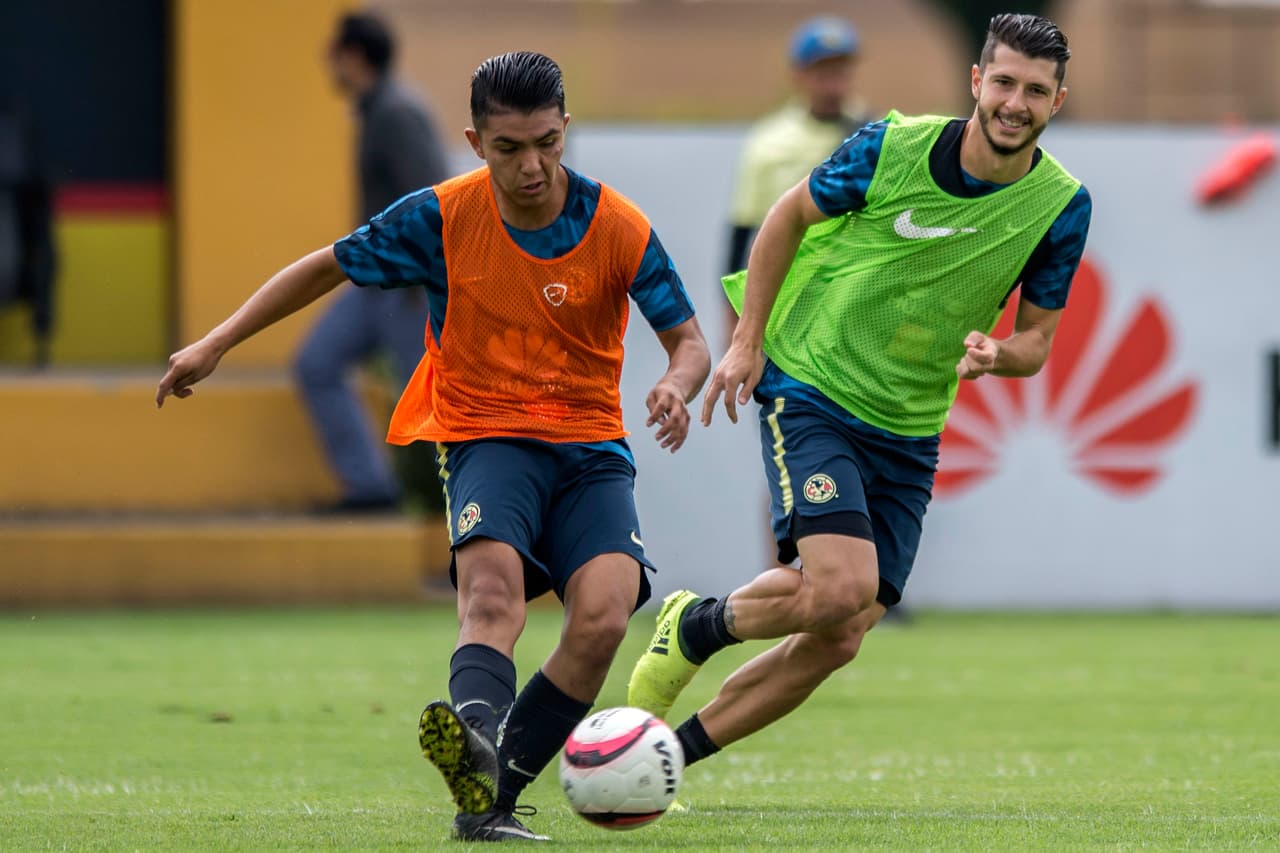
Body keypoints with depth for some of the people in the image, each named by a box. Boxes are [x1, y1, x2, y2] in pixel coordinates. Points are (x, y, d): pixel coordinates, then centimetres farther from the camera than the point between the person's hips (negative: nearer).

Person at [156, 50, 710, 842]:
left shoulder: (619, 228, -7)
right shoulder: (443, 217, -6)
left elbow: (689, 339, -3)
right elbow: (329, 267, 7)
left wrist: (678, 384, -28)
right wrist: (216, 344, 7)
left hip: (591, 448, 1)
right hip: (486, 439, -1)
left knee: (602, 614, -25)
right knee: (491, 581, -33)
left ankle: (492, 793, -19)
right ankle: (475, 740, -60)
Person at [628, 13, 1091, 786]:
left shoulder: (1062, 207, -5)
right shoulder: (892, 148, -12)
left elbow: (1037, 340, 4)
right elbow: (791, 215, 3)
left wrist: (996, 354, -20)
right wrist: (748, 342, 0)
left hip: (908, 433, 4)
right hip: (810, 394, -4)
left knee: (837, 642, 0)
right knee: (842, 587, -24)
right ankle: (695, 630, 5)